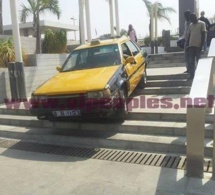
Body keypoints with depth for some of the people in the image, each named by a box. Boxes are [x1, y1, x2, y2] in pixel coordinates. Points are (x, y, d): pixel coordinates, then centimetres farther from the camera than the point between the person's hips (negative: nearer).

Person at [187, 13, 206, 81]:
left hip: (198, 45, -5)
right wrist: (188, 45, 12)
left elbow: (203, 35, -4)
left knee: (199, 60, 1)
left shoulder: (202, 24, 1)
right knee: (191, 61, 1)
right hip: (191, 45, 5)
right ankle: (191, 75, 4)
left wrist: (202, 45, -12)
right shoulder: (190, 25, 17)